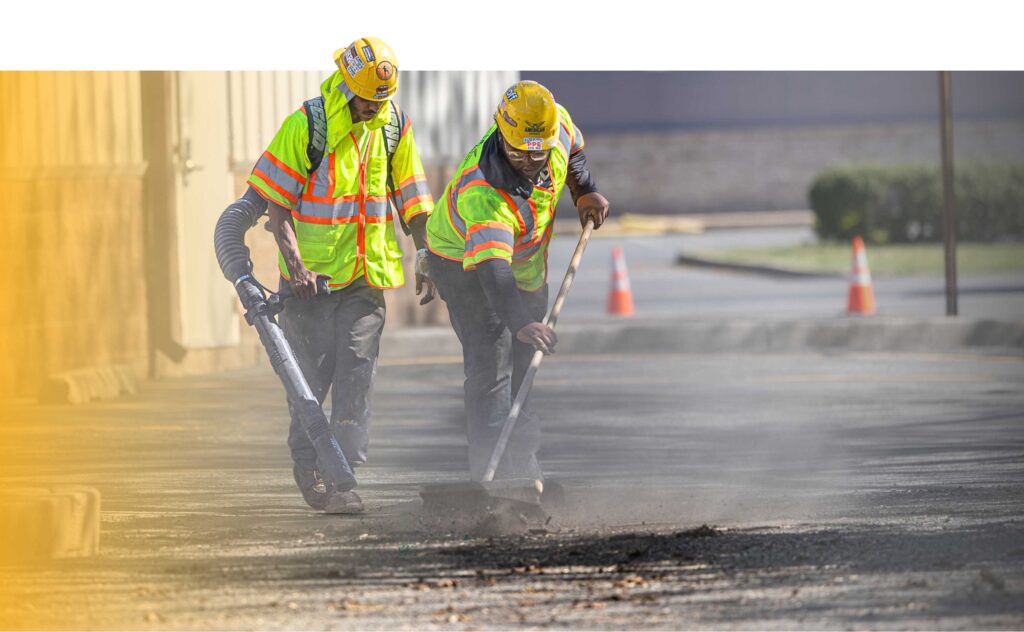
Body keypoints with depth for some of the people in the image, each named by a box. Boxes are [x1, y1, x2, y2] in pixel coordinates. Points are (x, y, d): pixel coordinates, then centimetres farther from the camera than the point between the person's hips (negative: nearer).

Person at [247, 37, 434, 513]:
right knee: (310, 376, 2)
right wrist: (296, 265, -18)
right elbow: (276, 203, -9)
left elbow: (412, 200, 14)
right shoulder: (306, 126, -10)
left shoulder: (394, 126, 4)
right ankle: (307, 466, 21)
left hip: (365, 276, 3)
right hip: (311, 276, -3)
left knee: (356, 372, -7)